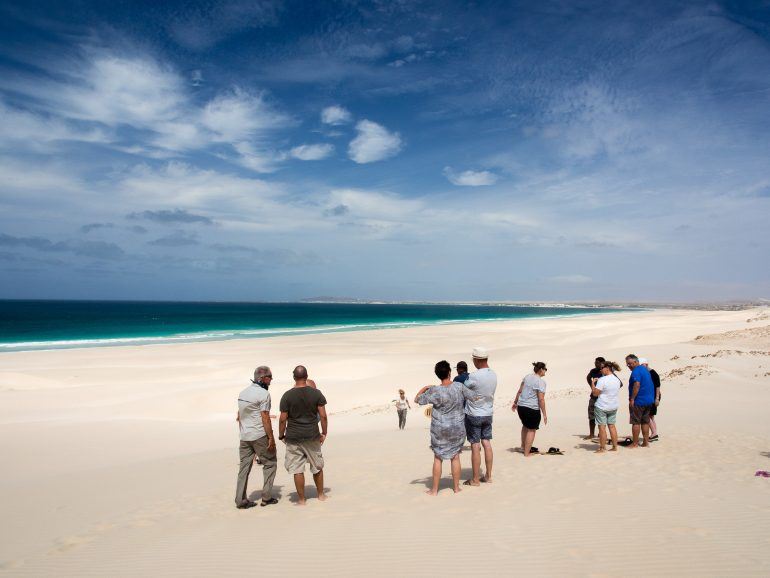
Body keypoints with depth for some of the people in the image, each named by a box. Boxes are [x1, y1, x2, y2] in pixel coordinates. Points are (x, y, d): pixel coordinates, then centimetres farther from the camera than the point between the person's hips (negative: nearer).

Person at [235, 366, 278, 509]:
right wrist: (271, 438, -12)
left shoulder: (242, 393, 13)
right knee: (270, 463, 7)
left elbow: (239, 416, 16)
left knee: (244, 467, 9)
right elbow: (265, 418, -16)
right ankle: (266, 497, 7)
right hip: (260, 435, -7)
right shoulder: (263, 394, -13)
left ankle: (240, 500, 10)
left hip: (244, 437, 7)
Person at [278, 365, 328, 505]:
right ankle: (321, 494, 29)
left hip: (293, 437, -2)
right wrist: (324, 433, 7)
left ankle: (301, 499, 12)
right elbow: (323, 416, -4)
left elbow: (283, 419, -6)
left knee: (297, 470, 6)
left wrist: (281, 436, 7)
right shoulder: (316, 393, -5)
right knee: (317, 467, 17)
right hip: (312, 436, 2)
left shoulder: (287, 396, -8)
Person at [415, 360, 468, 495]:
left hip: (440, 429, -2)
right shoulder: (459, 386, -12)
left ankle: (434, 489, 15)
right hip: (457, 427, 2)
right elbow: (467, 397, 8)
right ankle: (456, 487, 23)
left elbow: (417, 399, -7)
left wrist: (425, 388, 7)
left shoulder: (434, 391, -18)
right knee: (455, 456, 14)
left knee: (438, 458, 8)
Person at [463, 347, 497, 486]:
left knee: (475, 446, 0)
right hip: (488, 413, 6)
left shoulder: (474, 376, -22)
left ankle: (475, 479, 8)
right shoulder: (493, 375, 0)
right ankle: (488, 475, 19)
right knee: (487, 443, 12)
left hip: (474, 415, -6)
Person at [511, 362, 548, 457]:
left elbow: (520, 391, 12)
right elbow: (541, 399, -16)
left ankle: (523, 446, 37)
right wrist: (544, 414, -11)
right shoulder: (541, 381, -13)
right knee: (531, 430, 7)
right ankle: (527, 453, 10)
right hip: (532, 408, -7)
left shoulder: (527, 377, 8)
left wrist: (515, 402, 23)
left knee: (525, 425, 28)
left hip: (521, 406, 7)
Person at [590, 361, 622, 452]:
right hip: (613, 406, 7)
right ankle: (615, 447, 18)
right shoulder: (617, 379, 4)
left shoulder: (602, 380, -19)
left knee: (602, 427, -1)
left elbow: (595, 393, -18)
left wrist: (593, 383, -5)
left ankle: (602, 448, 3)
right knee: (612, 426, 14)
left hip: (601, 407, -7)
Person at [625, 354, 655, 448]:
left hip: (639, 401, -9)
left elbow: (637, 385, -26)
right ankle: (646, 442, 18)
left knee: (636, 422, -2)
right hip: (649, 400, 9)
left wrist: (632, 399, -22)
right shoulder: (645, 369, 14)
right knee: (645, 422, 14)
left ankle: (634, 443, 1)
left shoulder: (636, 371, -16)